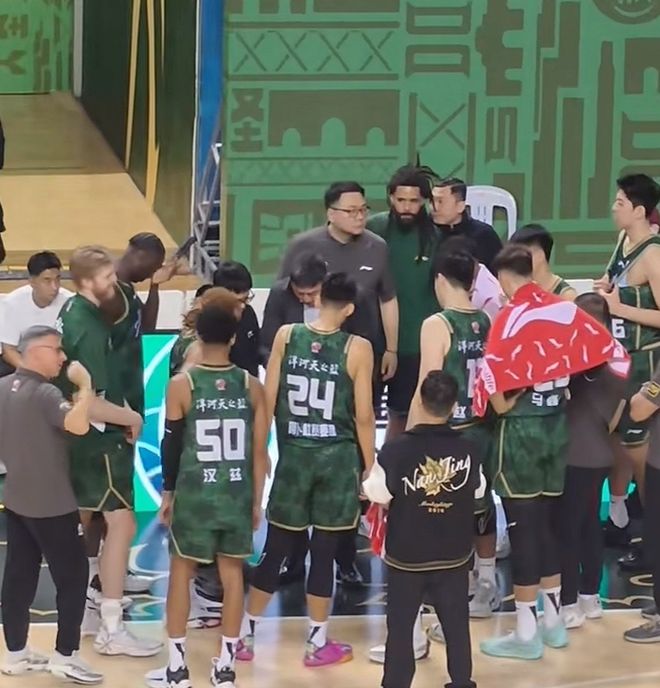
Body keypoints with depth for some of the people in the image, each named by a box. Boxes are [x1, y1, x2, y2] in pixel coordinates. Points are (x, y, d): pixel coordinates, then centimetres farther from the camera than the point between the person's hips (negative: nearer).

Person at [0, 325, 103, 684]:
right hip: (51, 504, -8)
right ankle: (65, 655, 0)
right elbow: (78, 424, -37)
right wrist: (84, 384, -26)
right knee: (72, 576, 0)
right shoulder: (44, 394, -21)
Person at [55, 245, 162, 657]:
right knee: (122, 524, -7)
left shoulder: (73, 311, 5)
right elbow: (90, 405, -28)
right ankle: (111, 630, -5)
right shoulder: (90, 329, -24)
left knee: (78, 521, 20)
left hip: (77, 436, 10)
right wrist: (132, 417, -13)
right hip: (98, 440, -10)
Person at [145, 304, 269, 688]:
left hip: (194, 492, -2)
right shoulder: (252, 387, -2)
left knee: (181, 571, 11)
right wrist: (257, 500, 9)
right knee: (232, 573, 10)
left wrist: (168, 493, 10)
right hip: (237, 493, 2)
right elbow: (259, 450, 0)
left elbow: (171, 444, -2)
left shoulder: (181, 385, -8)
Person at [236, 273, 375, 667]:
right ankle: (318, 643, 14)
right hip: (337, 458, -2)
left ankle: (246, 635, 18)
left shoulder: (286, 336, -3)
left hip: (293, 455, 2)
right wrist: (370, 467, 4)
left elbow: (268, 402, 0)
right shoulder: (357, 349, -9)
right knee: (324, 552, 6)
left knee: (276, 547, 12)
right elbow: (363, 416, -7)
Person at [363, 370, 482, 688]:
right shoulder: (468, 450, -10)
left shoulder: (395, 450, -20)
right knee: (456, 623, 13)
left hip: (406, 557, -2)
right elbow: (479, 489, 5)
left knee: (400, 626, 9)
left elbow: (376, 494, -13)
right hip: (454, 556, 2)